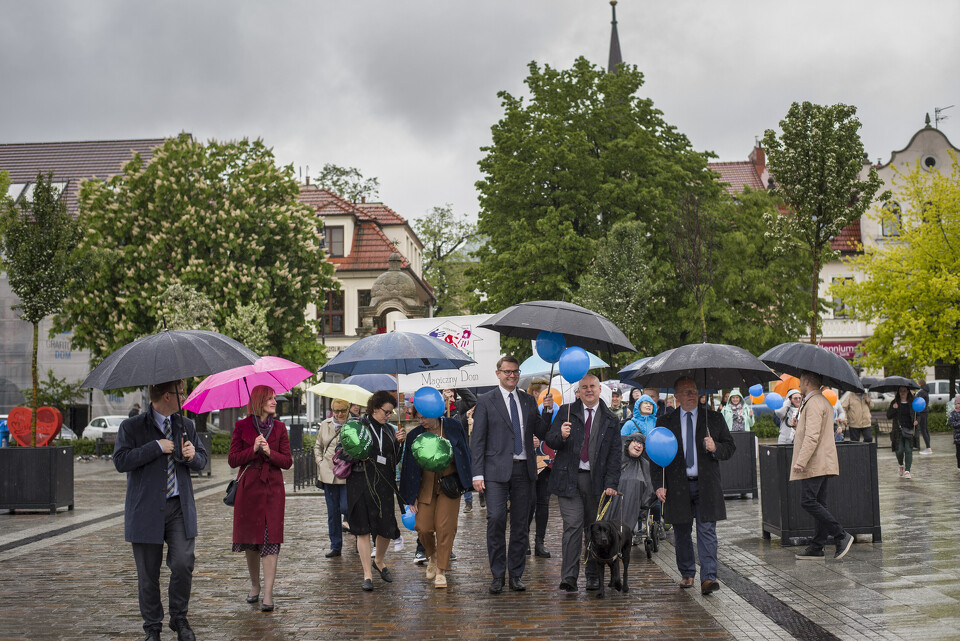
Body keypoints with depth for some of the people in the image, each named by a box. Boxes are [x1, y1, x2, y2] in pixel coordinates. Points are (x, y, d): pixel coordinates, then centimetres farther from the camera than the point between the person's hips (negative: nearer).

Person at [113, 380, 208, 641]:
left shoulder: (186, 425, 13)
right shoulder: (131, 427, 0)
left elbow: (202, 460, 18)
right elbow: (120, 461, -14)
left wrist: (193, 457, -6)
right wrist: (157, 447, -16)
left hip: (180, 507, 2)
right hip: (146, 510, -2)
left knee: (183, 564, -10)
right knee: (148, 573, 3)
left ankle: (179, 617, 12)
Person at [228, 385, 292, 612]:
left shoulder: (279, 428, 6)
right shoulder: (242, 427, 2)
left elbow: (287, 461, 3)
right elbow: (232, 460, -1)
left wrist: (269, 452, -14)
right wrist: (253, 450, -15)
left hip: (273, 488, 0)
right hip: (248, 488, 0)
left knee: (271, 539, -8)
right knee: (250, 538, 8)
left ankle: (268, 594, -8)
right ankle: (254, 585, 28)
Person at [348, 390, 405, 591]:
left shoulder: (389, 430, 13)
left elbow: (395, 460, 12)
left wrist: (399, 442, -2)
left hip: (384, 484, 3)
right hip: (361, 483, -3)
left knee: (387, 527, 1)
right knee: (363, 528, -1)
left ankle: (379, 561, 29)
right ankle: (367, 574, 6)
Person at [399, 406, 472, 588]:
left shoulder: (453, 427, -4)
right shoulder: (414, 436, -1)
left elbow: (464, 454, 5)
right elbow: (410, 468, 4)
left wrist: (465, 482, 3)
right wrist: (412, 496, 2)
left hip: (449, 484, -2)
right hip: (426, 486, 2)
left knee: (445, 528, -7)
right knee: (423, 527, -5)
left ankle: (441, 571, 5)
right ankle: (432, 556, 26)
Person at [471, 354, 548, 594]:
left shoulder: (529, 400, 13)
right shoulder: (486, 401, 2)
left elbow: (542, 433, 12)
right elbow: (478, 440, -1)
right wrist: (477, 474, -8)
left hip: (524, 469, 4)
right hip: (497, 470, -4)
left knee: (521, 524, 6)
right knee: (496, 519, -11)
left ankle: (516, 574, 15)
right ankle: (497, 575, 0)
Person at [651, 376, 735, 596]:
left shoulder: (714, 418, 6)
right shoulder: (667, 423, 6)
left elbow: (730, 447, 9)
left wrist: (715, 448, -13)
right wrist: (659, 485, -1)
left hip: (706, 485, -1)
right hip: (678, 486, 1)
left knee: (707, 531, -7)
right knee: (682, 532, 9)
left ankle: (708, 577, -10)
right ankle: (687, 574, 24)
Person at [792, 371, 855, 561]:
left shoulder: (813, 403, -15)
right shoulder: (824, 402, 20)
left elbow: (812, 436, -23)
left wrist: (801, 461, -25)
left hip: (814, 464, -11)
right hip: (823, 464, 11)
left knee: (808, 502, -12)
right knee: (818, 504, 9)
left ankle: (842, 536, -12)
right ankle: (817, 547, 10)